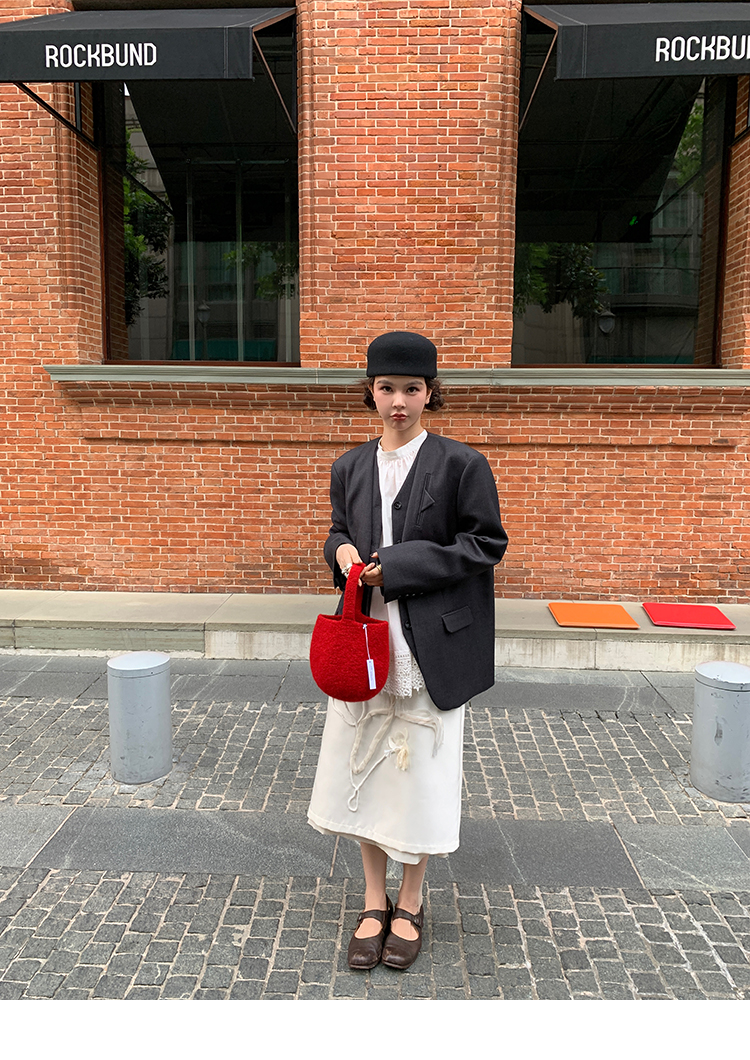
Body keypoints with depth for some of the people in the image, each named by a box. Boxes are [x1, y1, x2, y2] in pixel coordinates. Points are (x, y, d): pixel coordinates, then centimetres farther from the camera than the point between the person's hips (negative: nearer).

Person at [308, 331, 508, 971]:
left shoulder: (461, 464, -6)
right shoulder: (350, 468, 8)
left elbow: (486, 546, -7)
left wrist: (399, 565, -16)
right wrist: (342, 550, -6)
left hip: (430, 646, -4)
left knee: (421, 771, 7)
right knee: (364, 768, 11)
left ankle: (411, 904, 30)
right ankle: (375, 902, 31)